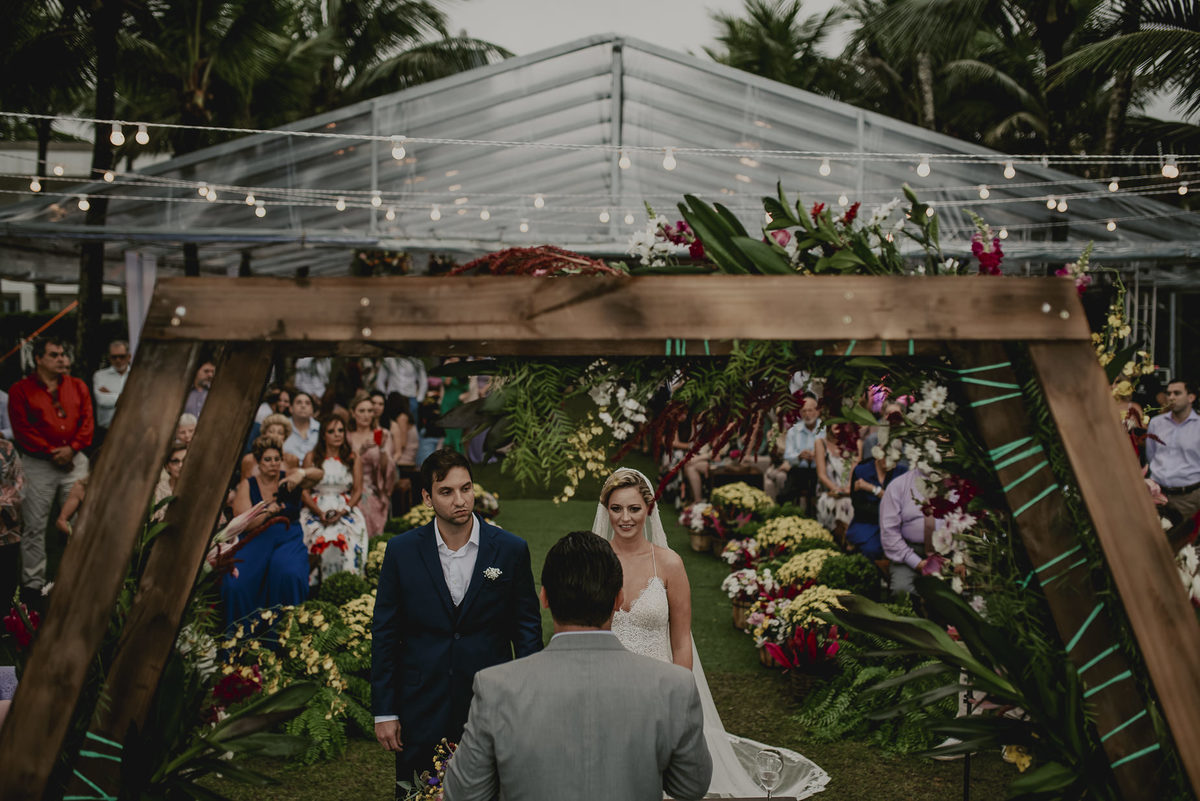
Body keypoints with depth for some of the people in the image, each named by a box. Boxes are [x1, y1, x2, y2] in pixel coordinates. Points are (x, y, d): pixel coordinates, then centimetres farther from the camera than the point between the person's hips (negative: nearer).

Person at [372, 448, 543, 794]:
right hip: (420, 710, 1)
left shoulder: (511, 550, -3)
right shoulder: (401, 551, -1)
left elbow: (527, 631, 2)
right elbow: (385, 633, 3)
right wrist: (384, 712, 0)